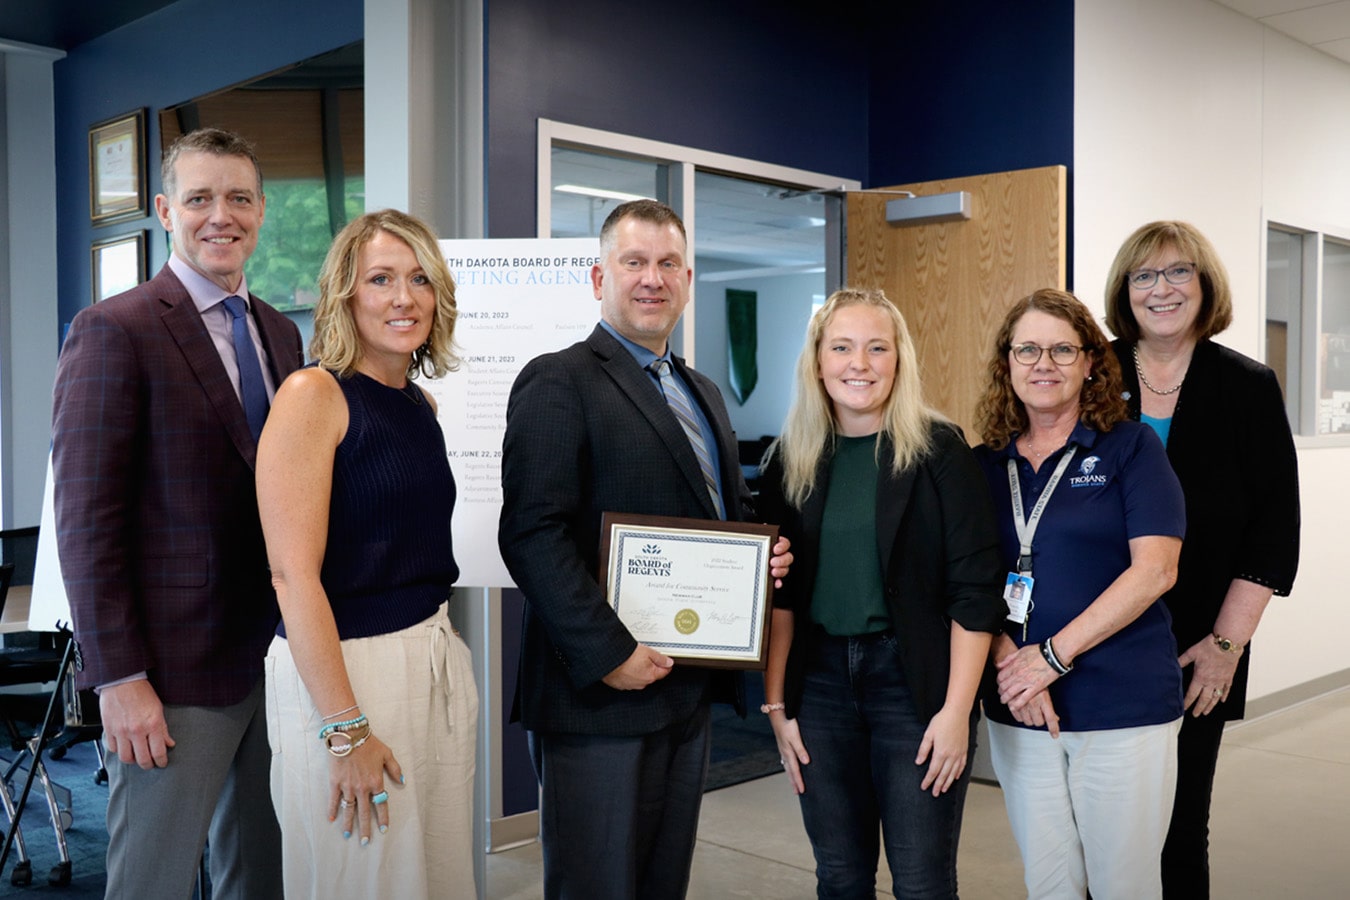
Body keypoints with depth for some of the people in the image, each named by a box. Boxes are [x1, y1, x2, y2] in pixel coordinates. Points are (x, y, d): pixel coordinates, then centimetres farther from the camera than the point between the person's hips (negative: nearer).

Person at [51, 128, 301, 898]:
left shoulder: (280, 332, 12)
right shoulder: (115, 331, -10)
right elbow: (86, 519, -13)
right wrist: (119, 680, -16)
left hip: (279, 655, 7)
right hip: (176, 670, -6)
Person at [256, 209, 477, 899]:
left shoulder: (421, 403, 10)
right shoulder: (313, 394, -12)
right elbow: (293, 572, -17)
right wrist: (345, 730, -19)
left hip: (438, 657, 7)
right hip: (341, 667, -7)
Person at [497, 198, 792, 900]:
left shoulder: (702, 393, 17)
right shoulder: (558, 383, -9)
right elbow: (533, 533, -18)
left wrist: (765, 552, 4)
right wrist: (607, 653, -21)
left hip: (688, 692, 8)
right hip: (601, 695, -8)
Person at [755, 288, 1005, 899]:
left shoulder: (939, 452, -5)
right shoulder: (791, 460, 5)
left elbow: (974, 589, -8)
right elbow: (778, 594, 7)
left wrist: (956, 709, -13)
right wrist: (776, 704, 3)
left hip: (915, 677, -3)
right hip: (819, 678, 3)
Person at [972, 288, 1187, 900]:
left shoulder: (1130, 448, -2)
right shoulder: (984, 465, 9)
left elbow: (1155, 569, -11)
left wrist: (1053, 655, -15)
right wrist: (1009, 660, -11)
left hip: (1123, 706, -3)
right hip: (1017, 710, 3)